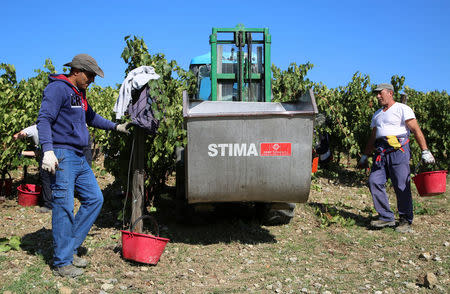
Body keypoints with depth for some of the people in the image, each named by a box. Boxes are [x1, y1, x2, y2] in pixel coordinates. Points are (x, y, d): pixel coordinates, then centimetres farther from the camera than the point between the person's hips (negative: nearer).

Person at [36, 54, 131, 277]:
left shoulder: (79, 93, 20)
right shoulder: (58, 88, -9)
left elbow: (91, 118, 36)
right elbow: (44, 120, -18)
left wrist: (116, 127, 37)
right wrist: (47, 150, -29)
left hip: (78, 158, 10)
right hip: (61, 156, -10)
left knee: (94, 199, 10)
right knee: (64, 207, -6)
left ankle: (69, 249, 18)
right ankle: (62, 263, 3)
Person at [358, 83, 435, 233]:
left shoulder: (402, 109, 3)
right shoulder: (377, 114, 25)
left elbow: (416, 130, -5)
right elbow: (372, 138, 29)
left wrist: (425, 151, -14)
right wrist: (364, 156, 25)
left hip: (398, 149, -6)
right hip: (381, 153, 7)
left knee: (402, 186, -7)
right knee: (374, 182, -6)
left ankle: (406, 221, 4)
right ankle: (386, 217, 2)